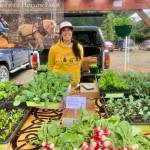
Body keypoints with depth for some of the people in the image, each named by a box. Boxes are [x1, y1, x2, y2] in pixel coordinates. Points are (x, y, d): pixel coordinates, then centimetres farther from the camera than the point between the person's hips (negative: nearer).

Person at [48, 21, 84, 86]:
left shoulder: (79, 48, -1)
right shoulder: (54, 49, -8)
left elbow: (79, 65, 10)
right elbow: (50, 66, 5)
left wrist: (77, 80, 12)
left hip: (74, 83, 2)